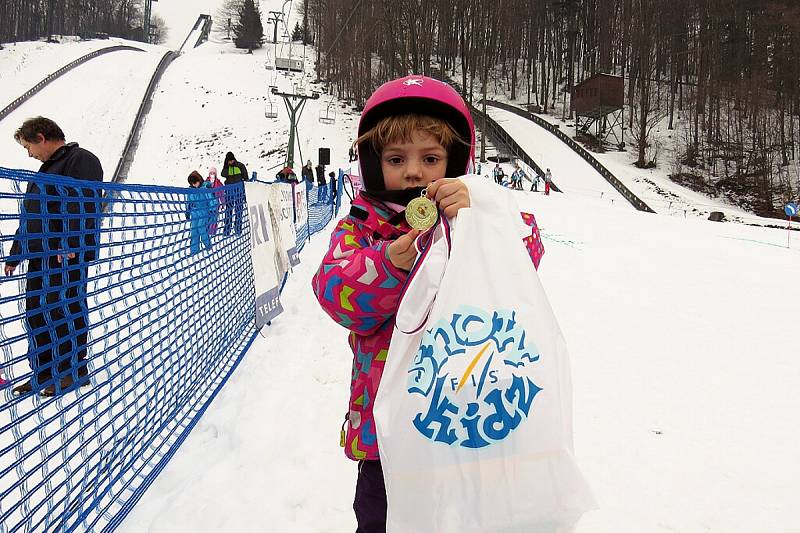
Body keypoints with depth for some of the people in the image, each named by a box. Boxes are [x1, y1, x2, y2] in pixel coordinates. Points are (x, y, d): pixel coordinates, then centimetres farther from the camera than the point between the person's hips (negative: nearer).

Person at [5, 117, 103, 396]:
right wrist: (15, 253, 24)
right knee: (36, 313, 11)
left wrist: (70, 244, -30)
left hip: (68, 255, -10)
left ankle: (74, 371, 9)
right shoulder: (48, 167, 24)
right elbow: (30, 216, 27)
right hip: (40, 255, 10)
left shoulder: (81, 160, -7)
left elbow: (84, 205, -21)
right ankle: (43, 373, 20)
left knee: (65, 309, -3)